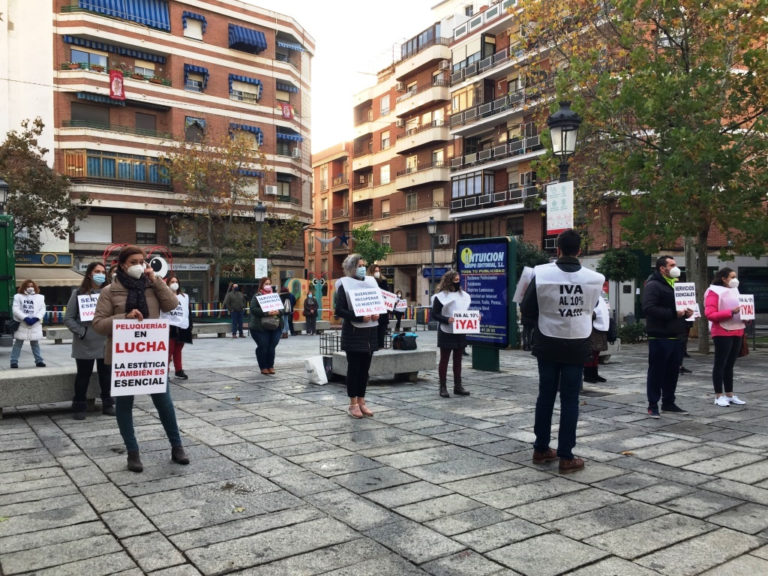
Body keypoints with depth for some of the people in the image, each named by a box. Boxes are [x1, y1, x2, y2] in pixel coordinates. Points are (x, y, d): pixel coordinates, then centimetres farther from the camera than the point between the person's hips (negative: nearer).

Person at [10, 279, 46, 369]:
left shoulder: (40, 297, 11)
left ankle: (39, 361, 13)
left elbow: (42, 309, 2)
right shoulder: (18, 296, 4)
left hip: (35, 324, 2)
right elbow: (16, 309, -6)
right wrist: (25, 318, -17)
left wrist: (35, 318, -13)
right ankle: (14, 361, 7)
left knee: (35, 343, 10)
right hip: (21, 324, -2)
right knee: (18, 343, 3)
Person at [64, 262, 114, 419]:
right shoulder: (78, 293, -1)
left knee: (106, 374, 10)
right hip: (85, 344, -2)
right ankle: (79, 407, 18)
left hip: (105, 342, 2)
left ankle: (107, 404, 22)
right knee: (83, 375, 8)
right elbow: (68, 318, -1)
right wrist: (81, 332, -11)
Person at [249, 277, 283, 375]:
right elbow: (253, 309, -13)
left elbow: (282, 308, 12)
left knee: (272, 347, 4)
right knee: (263, 347, 0)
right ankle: (263, 367, 13)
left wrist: (278, 312, -12)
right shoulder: (257, 296, 0)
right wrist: (267, 313, -21)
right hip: (261, 327, -4)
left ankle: (271, 366, 19)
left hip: (275, 326, 4)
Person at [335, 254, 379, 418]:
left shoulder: (371, 281, 12)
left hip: (370, 331, 5)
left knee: (365, 368, 9)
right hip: (353, 332, -5)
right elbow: (339, 311, -11)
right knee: (354, 367, 1)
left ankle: (361, 401, 19)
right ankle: (353, 403, 10)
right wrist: (360, 317, -21)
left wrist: (377, 314, -4)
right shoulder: (344, 284, -5)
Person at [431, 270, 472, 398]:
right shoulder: (441, 296, -8)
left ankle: (458, 386, 20)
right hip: (446, 332, -6)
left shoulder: (464, 295, 10)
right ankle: (443, 387, 9)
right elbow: (434, 315, -10)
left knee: (458, 359, 12)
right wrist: (447, 319, -24)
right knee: (444, 359, 3)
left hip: (460, 332, 6)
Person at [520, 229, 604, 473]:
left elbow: (527, 310, -4)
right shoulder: (594, 279, -9)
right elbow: (591, 308, 9)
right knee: (570, 400, 6)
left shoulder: (541, 273, -13)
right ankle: (566, 456, 9)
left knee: (545, 396, 13)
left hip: (548, 344, 1)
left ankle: (541, 449, 23)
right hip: (576, 345, 0)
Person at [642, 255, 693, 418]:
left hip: (676, 336, 9)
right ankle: (653, 405, 7)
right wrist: (674, 313, -23)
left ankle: (668, 403, 25)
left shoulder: (676, 284, 20)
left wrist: (686, 312, 7)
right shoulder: (653, 285, -10)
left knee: (673, 371, 14)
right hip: (660, 337, -8)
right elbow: (649, 308, -22)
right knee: (656, 372, -1)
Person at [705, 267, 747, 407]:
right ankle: (719, 396, 4)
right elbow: (710, 314, -17)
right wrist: (730, 312, -25)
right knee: (720, 364, -1)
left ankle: (730, 395, 18)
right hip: (722, 333, -7)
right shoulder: (714, 292, -9)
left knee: (730, 364, 12)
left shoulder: (734, 290, 17)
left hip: (737, 332, 8)